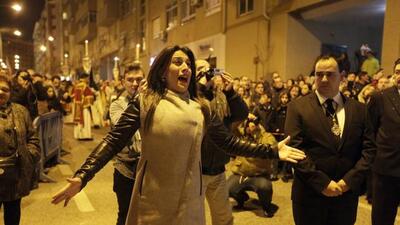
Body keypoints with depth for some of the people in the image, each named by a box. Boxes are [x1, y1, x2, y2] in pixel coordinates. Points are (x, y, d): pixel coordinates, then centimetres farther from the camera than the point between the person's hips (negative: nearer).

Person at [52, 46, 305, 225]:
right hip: (151, 200, -2)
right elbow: (114, 141, -9)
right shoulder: (144, 102, -5)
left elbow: (230, 142, 6)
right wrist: (82, 176, -20)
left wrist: (272, 151, 0)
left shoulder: (202, 108, 4)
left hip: (189, 199, 3)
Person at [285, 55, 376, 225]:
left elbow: (369, 148, 2)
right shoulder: (297, 107, -5)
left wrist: (350, 180, -9)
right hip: (309, 193, -2)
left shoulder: (358, 109, 5)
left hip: (347, 193, 3)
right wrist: (322, 183, -16)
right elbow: (294, 149, -12)